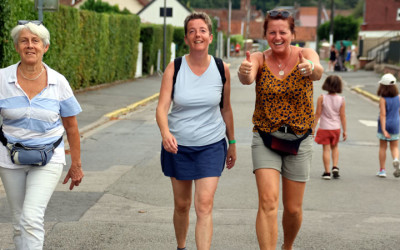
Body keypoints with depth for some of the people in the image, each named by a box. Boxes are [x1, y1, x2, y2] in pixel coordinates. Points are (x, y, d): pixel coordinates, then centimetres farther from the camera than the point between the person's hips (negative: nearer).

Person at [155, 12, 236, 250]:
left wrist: (232, 144, 13)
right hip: (178, 145, 1)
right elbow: (162, 107, -16)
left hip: (211, 146, -1)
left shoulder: (222, 69, -5)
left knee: (204, 206, -11)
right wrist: (165, 132, -35)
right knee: (182, 204, 14)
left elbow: (226, 109, 7)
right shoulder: (174, 68, -8)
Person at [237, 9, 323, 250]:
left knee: (293, 209, 9)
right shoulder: (259, 59, -6)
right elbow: (247, 78, -29)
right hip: (265, 139, 0)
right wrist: (244, 72, -54)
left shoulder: (305, 55, -8)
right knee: (268, 201, -18)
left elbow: (319, 72, -31)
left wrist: (311, 68, -56)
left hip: (299, 140, 1)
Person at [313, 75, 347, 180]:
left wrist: (313, 127, 0)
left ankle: (327, 172, 3)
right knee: (335, 147, 22)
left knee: (326, 149, 3)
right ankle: (335, 167, 8)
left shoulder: (322, 98, -11)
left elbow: (318, 114, -8)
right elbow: (342, 116, -3)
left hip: (324, 128, -2)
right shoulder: (341, 100, -7)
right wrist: (345, 130, 5)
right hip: (336, 128, 2)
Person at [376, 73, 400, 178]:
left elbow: (383, 115, -19)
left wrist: (383, 130, -21)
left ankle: (382, 170, 15)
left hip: (384, 125, -3)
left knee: (382, 147, 10)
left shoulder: (383, 99, -15)